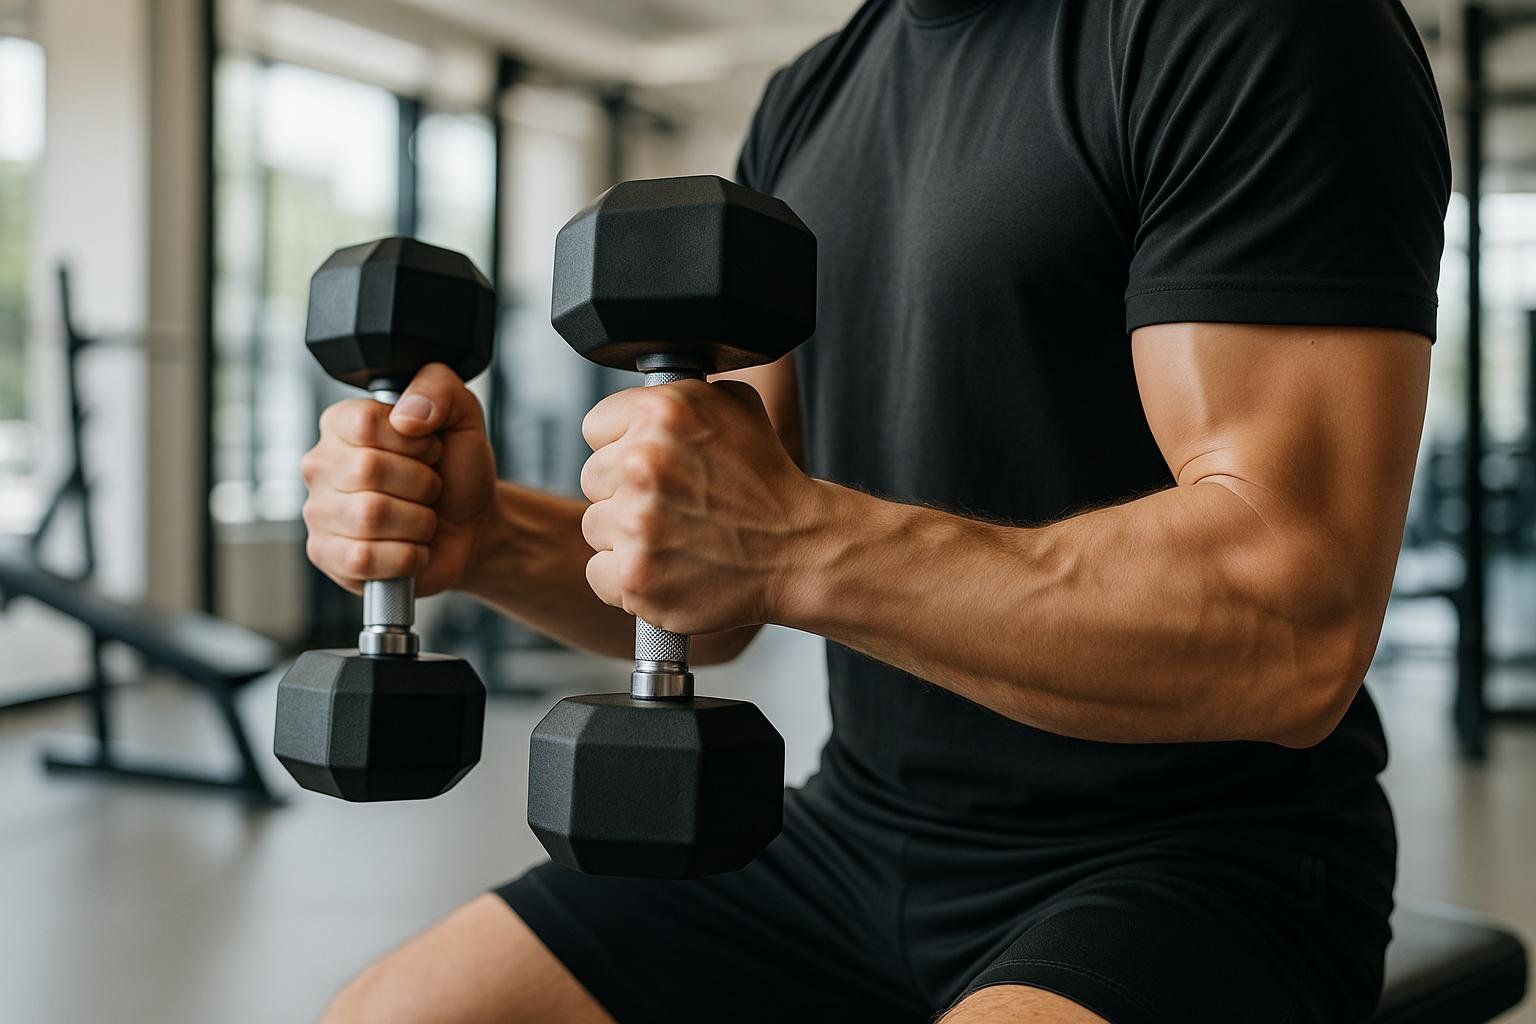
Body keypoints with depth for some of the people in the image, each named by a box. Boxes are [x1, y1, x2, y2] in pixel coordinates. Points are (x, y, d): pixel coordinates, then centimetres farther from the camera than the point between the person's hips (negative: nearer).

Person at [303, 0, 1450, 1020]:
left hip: (1198, 864, -6)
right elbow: (712, 600, 10)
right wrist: (485, 535, -8)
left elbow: (1295, 631, -23)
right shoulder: (806, 103, 10)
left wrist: (796, 542, -29)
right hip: (859, 832, 7)